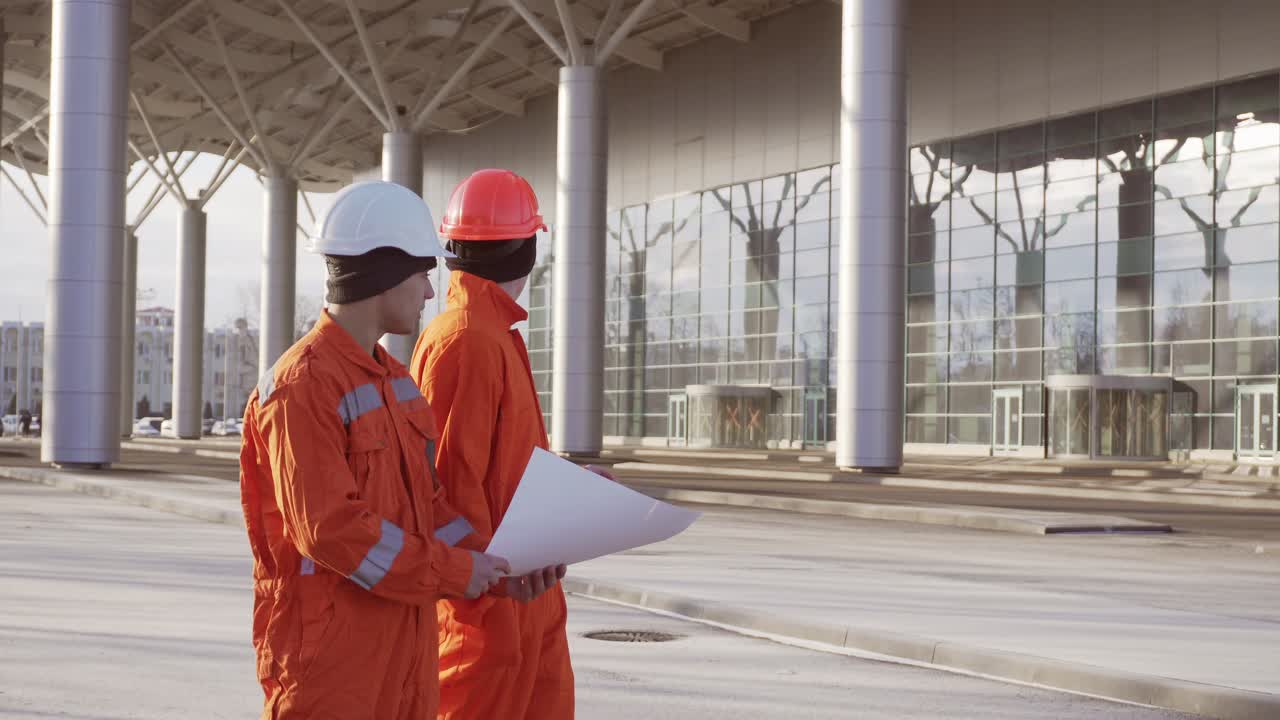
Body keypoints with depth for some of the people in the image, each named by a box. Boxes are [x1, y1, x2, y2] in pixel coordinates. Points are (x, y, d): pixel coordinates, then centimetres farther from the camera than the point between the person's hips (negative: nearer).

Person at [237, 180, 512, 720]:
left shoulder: (393, 380, 14)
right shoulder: (303, 385, -15)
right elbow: (329, 528, -21)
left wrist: (491, 558, 1)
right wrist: (453, 572, -16)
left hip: (401, 645, 9)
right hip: (329, 651, -9)